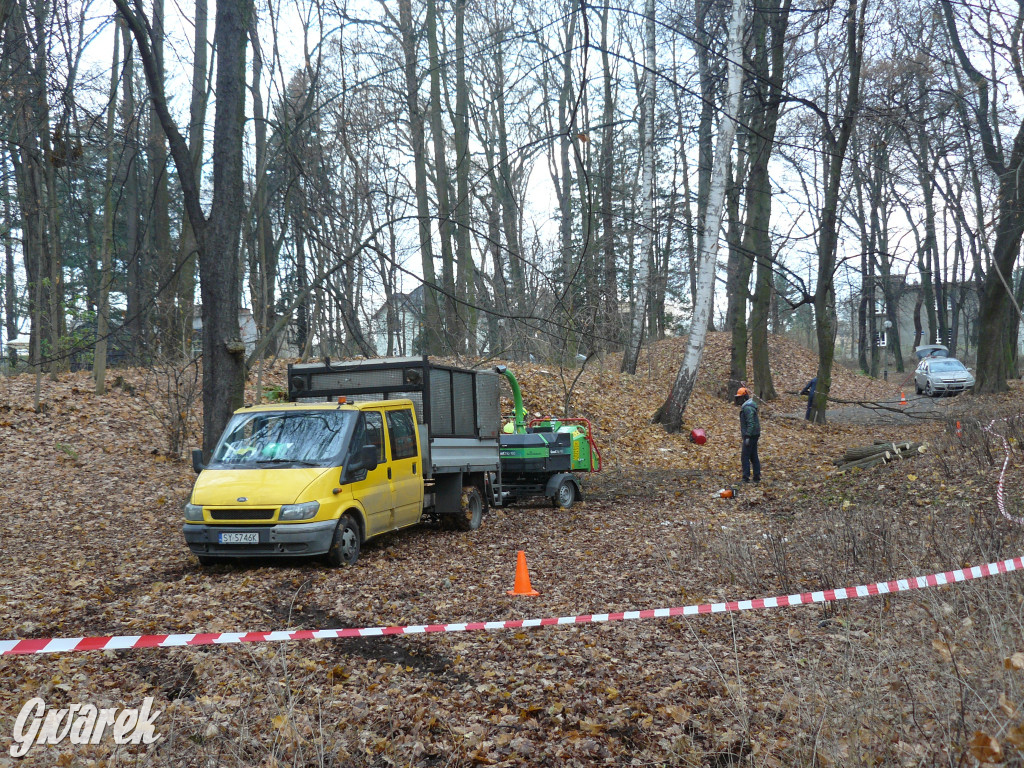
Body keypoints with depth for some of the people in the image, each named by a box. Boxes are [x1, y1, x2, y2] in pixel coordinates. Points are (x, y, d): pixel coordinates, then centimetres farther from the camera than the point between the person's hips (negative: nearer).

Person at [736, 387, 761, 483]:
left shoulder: (748, 408, -18)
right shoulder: (745, 406, 15)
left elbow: (750, 423, -24)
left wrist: (747, 436, -25)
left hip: (751, 435, -11)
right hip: (754, 435, 11)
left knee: (745, 456, -8)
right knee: (753, 456, 13)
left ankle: (746, 478, -7)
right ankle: (757, 477, 17)